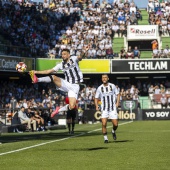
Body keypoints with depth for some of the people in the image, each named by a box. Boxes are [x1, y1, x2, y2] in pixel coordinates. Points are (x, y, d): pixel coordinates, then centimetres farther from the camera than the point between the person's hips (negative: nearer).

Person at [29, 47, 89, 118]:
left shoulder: (74, 59, -5)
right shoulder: (61, 65, 7)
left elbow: (80, 57, -28)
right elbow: (48, 71, 13)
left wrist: (84, 51, -52)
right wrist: (36, 72, 8)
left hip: (74, 86, -3)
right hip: (66, 84, 3)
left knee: (72, 106, -14)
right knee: (53, 77, -24)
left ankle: (59, 110, 10)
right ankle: (37, 80, -30)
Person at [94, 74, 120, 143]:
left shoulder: (112, 86, 1)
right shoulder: (100, 88, 1)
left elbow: (118, 94, 10)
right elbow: (96, 98, 8)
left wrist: (117, 102, -5)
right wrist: (96, 105, -8)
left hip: (113, 108, 0)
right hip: (104, 109, 0)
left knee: (115, 124, -3)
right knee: (104, 124, -15)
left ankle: (113, 131, 32)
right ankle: (105, 138, 2)